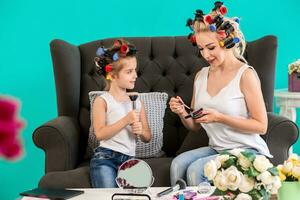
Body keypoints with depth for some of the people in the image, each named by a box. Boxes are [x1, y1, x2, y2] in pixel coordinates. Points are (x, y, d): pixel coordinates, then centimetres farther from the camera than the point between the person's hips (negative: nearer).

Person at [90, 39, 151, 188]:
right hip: (105, 157, -4)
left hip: (129, 159, 4)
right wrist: (126, 120, -15)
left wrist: (141, 131, -4)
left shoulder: (137, 102, 16)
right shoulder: (102, 101, 0)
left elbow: (147, 138, 19)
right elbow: (100, 134, -14)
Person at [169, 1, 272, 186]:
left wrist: (219, 118, -20)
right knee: (178, 164, -21)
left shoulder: (245, 74, -10)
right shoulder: (201, 76, 9)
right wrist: (183, 113, -8)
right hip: (216, 149, 6)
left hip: (247, 150, -5)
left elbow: (261, 126, -12)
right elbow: (195, 126, 15)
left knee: (195, 170, -26)